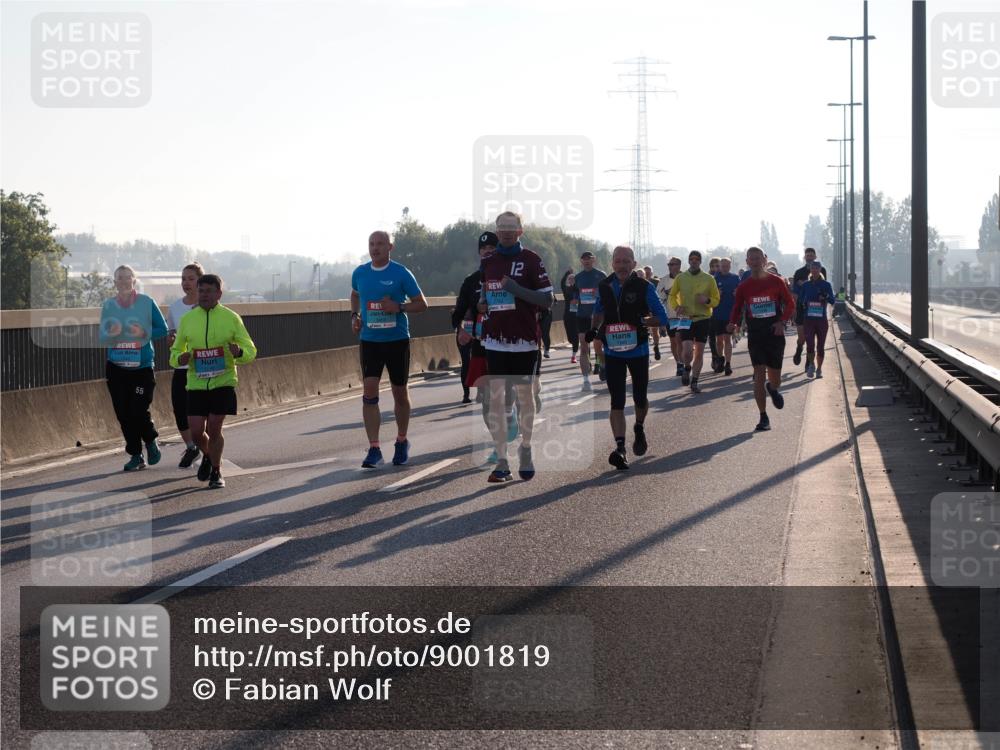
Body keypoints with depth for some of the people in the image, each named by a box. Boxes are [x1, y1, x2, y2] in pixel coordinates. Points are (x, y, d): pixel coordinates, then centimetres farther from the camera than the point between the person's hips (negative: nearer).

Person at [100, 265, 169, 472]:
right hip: (116, 367, 3)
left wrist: (143, 333, -16)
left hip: (142, 367, -3)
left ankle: (151, 441, 20)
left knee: (139, 412, -11)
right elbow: (102, 338, 6)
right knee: (123, 414, 3)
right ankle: (135, 456, 15)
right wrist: (112, 334, -17)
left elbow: (162, 330, 2)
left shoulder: (147, 302, -2)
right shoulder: (108, 306, 5)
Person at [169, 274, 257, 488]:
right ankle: (207, 456, 31)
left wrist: (239, 352, -20)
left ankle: (216, 471, 15)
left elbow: (250, 352, 3)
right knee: (196, 432, -2)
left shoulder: (231, 318, 1)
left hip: (223, 382, -2)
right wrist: (180, 358, -9)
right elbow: (175, 352, 15)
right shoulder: (187, 319, 6)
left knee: (214, 429, -6)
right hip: (196, 384, 2)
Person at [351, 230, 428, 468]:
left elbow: (421, 304, -3)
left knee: (400, 393, 9)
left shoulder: (401, 274, -6)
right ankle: (374, 449, -9)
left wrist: (399, 307, -19)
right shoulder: (360, 273, 5)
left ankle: (402, 442, 29)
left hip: (397, 340, -2)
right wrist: (354, 315, 9)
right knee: (369, 393, -10)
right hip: (369, 340, 2)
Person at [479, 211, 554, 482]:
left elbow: (547, 300, -6)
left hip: (524, 340, -3)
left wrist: (516, 289, -17)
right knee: (496, 398, -2)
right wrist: (481, 305, 3)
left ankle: (526, 450, 25)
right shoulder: (488, 262, 13)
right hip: (495, 340, 3)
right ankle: (501, 461, -1)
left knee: (524, 396, 6)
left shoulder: (531, 260, -2)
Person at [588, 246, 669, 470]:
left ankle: (639, 429, 45)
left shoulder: (644, 287, -8)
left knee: (640, 398, 13)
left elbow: (662, 318, -8)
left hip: (638, 351, -1)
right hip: (613, 352, 1)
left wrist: (641, 321, -24)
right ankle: (620, 448, -14)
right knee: (617, 401, -8)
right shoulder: (604, 287, 2)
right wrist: (595, 329, 3)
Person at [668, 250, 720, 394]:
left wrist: (707, 300, -17)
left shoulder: (708, 279, 0)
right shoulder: (680, 278, 1)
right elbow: (672, 296, 10)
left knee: (699, 352, 4)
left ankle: (694, 381, 16)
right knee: (687, 350, -15)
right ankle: (687, 369, 18)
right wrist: (676, 306, -10)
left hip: (703, 319, 1)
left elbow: (716, 300, 4)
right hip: (686, 319, -1)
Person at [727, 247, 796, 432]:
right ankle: (764, 418, -6)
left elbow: (790, 304, 4)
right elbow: (737, 308, 7)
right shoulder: (743, 286, 2)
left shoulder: (776, 282, -1)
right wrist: (732, 323, -14)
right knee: (759, 374, -11)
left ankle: (773, 389, 45)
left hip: (775, 334, 0)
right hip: (755, 335, 0)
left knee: (775, 379, 5)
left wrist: (782, 321, -13)